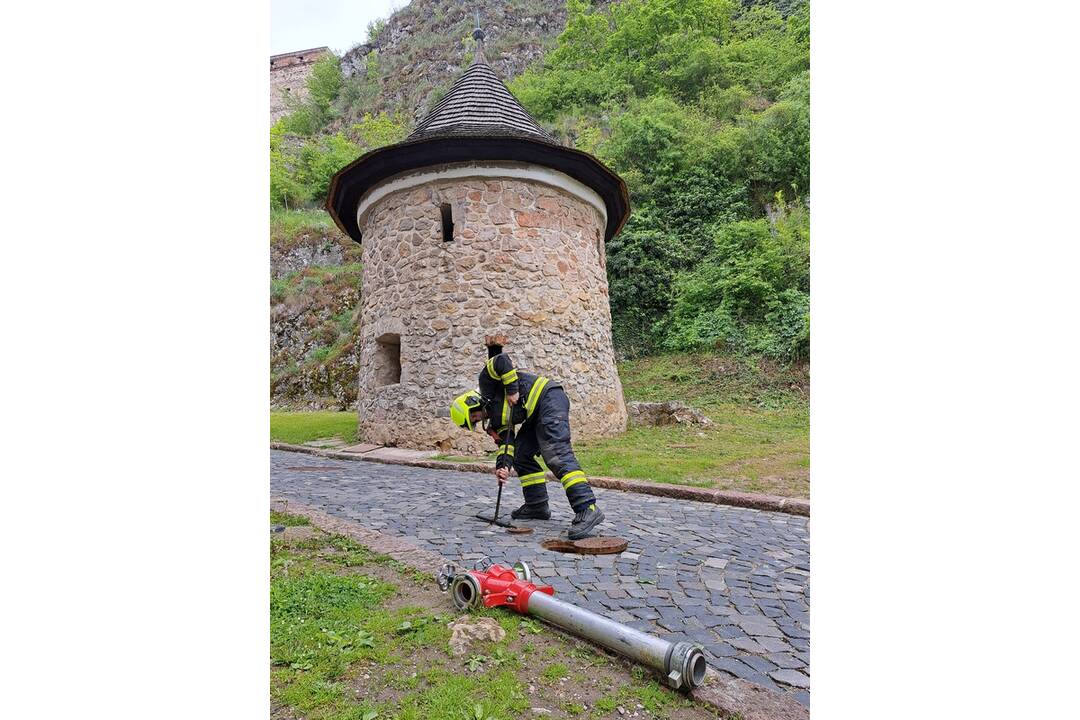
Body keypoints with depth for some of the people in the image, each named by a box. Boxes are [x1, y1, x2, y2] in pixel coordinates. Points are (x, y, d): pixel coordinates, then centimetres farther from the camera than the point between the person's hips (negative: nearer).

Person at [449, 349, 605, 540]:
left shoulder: (486, 383, -1)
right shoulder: (495, 419, 18)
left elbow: (501, 361, -15)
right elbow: (506, 442, 8)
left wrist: (512, 390, -14)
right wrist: (504, 466, -9)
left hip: (548, 398, -10)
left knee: (556, 455, -22)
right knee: (521, 454, 12)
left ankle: (587, 509, -30)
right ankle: (538, 506, 17)